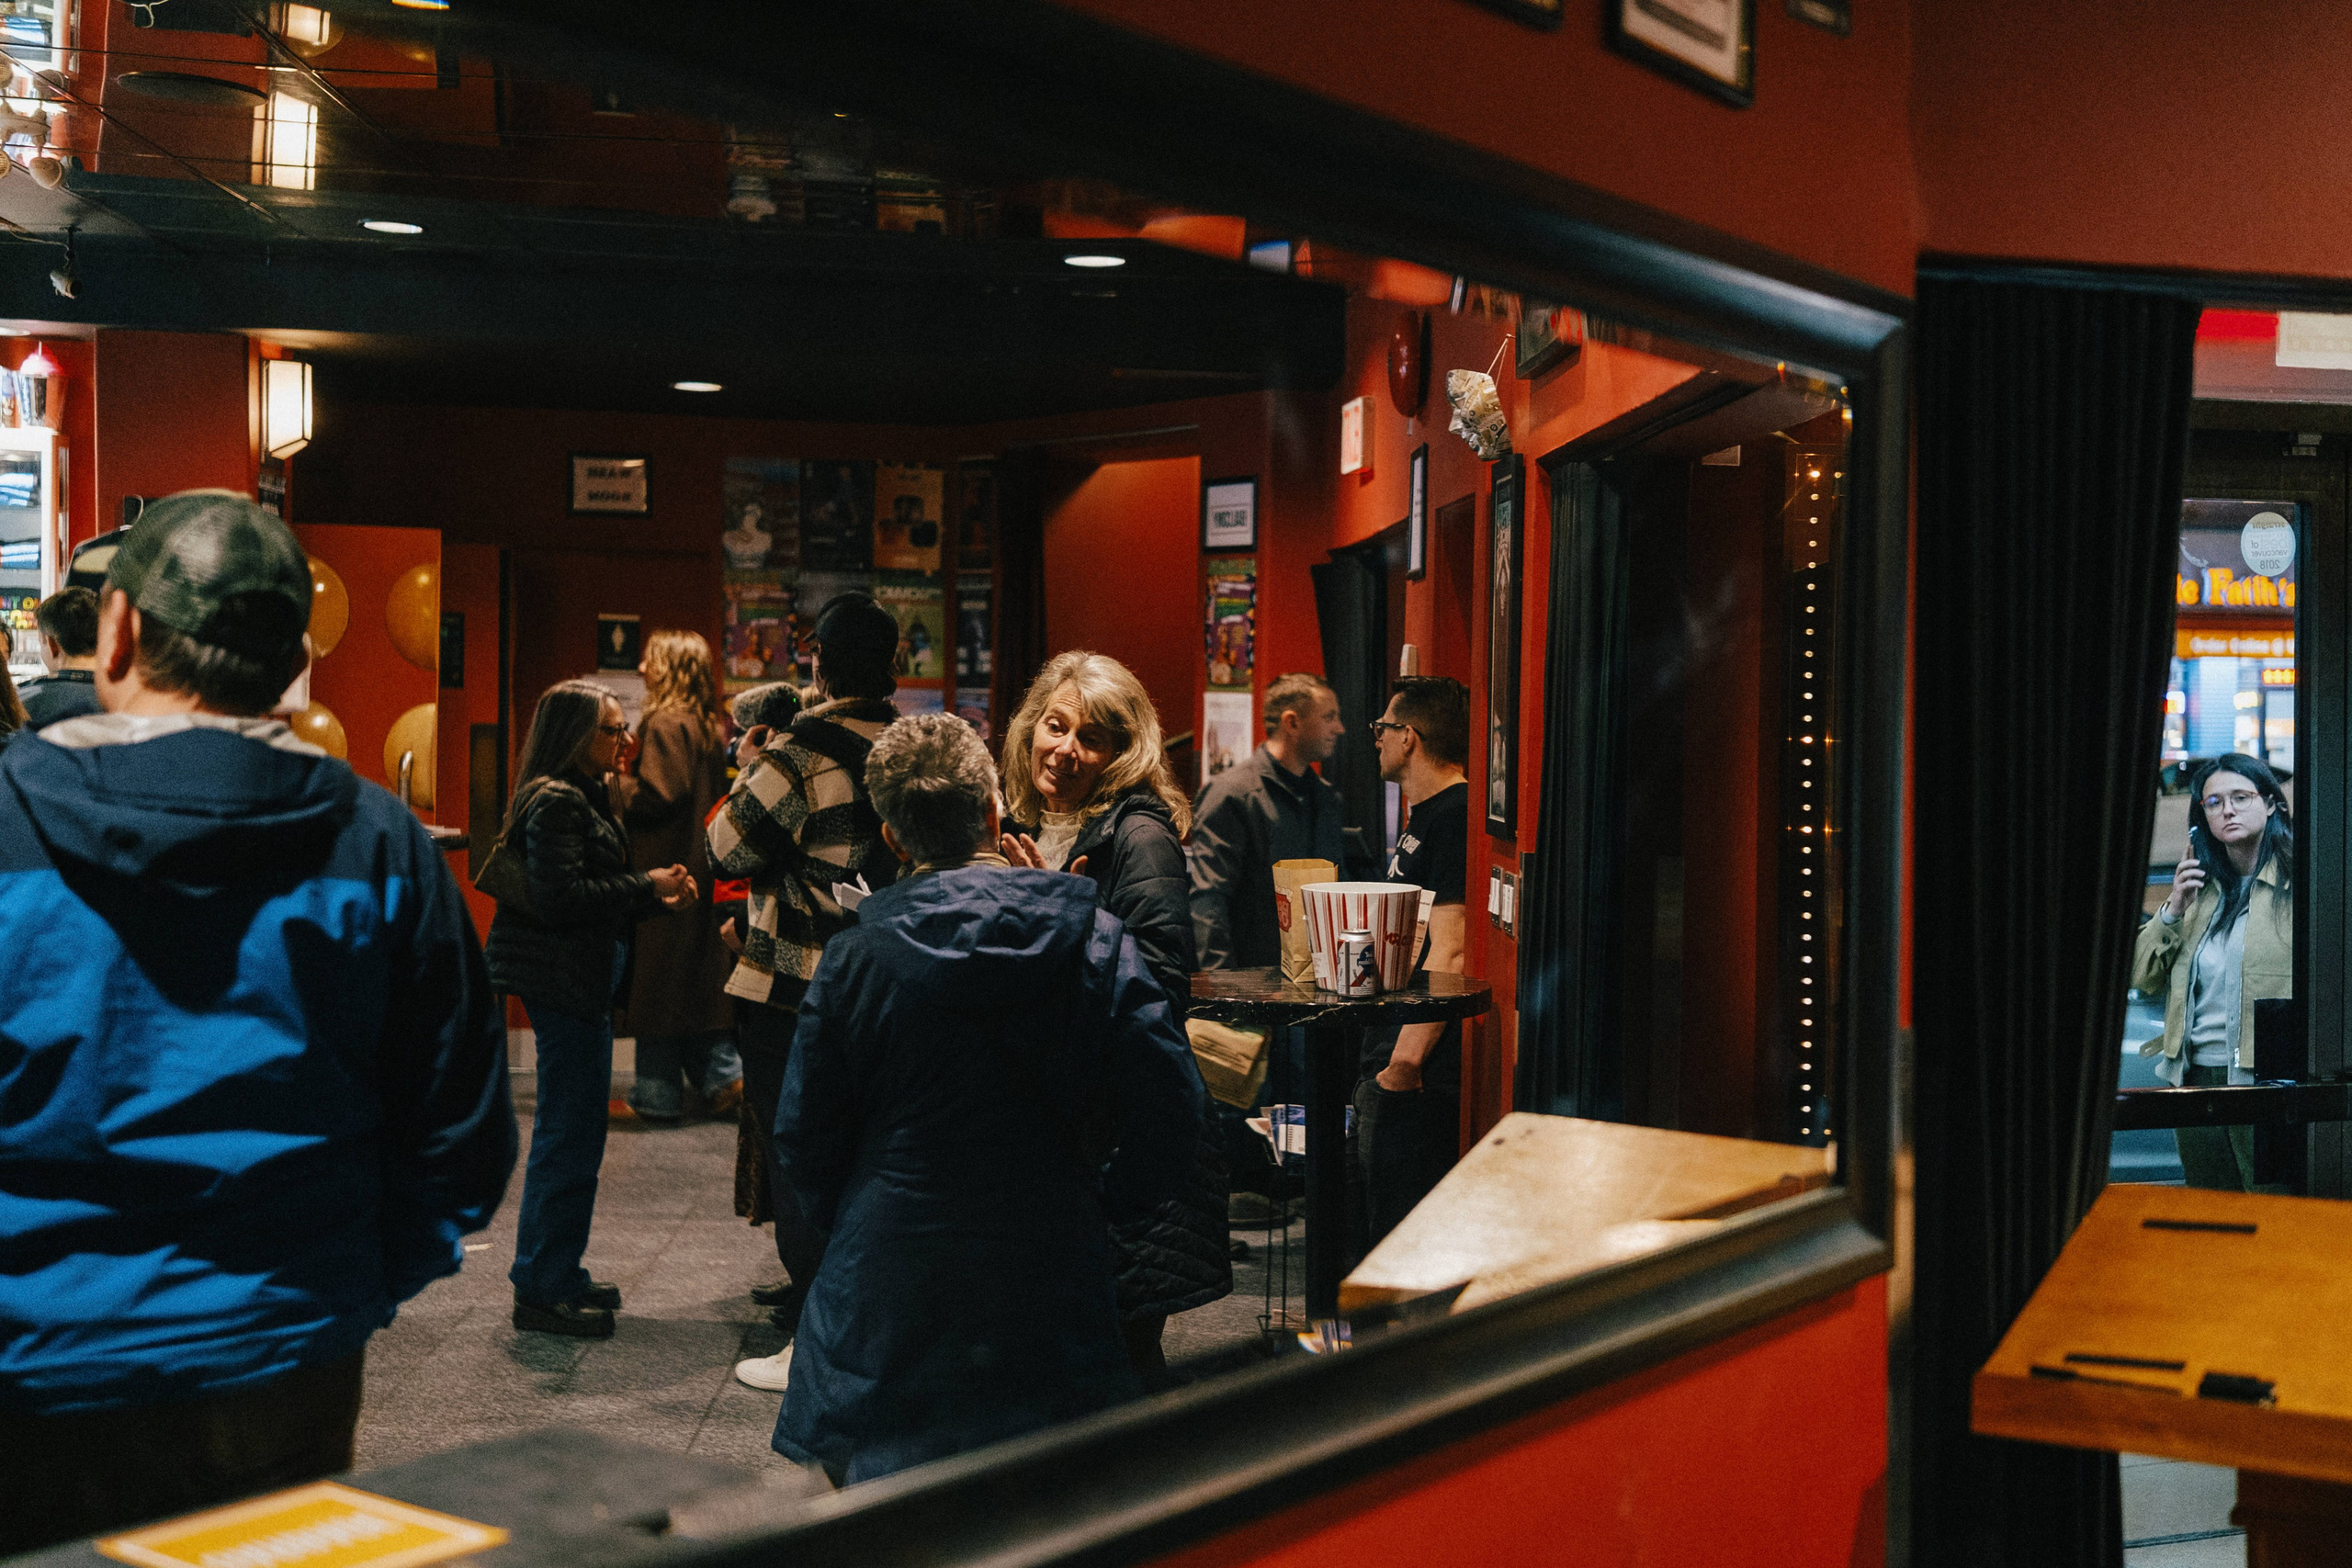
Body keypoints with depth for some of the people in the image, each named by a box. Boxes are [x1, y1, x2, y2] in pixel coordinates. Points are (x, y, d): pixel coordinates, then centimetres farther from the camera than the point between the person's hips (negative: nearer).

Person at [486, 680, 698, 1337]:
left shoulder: (582, 797, 18)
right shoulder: (557, 802, -15)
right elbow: (559, 896, -23)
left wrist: (651, 895, 7)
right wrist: (645, 887, -18)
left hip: (580, 981, 11)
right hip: (564, 981, -11)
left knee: (570, 1132, 16)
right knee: (568, 1135, -5)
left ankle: (558, 1274, 25)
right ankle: (541, 1291, 2)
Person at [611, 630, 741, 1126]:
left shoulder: (667, 724, -14)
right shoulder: (713, 727, 12)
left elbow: (655, 797, -21)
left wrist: (612, 783, -6)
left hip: (665, 871, -9)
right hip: (702, 867, 9)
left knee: (656, 982, -1)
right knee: (700, 977, 14)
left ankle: (656, 1095, 5)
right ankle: (723, 1077, 11)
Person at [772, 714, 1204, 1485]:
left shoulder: (854, 957, -6)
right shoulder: (1098, 941, -6)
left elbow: (805, 1135, 1)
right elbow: (1171, 1109, -7)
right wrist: (1100, 1201, 8)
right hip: (1051, 1271, 0)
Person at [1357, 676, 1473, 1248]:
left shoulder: (1455, 818, -15)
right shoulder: (1424, 817, 18)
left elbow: (1449, 954, -22)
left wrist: (1406, 1060, -24)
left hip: (1416, 1078, -11)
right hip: (1387, 1069, 11)